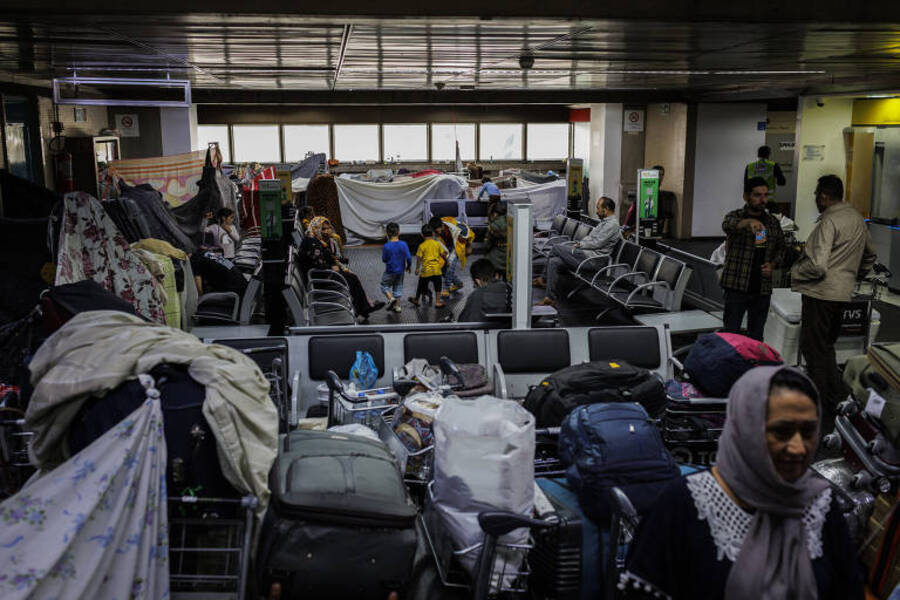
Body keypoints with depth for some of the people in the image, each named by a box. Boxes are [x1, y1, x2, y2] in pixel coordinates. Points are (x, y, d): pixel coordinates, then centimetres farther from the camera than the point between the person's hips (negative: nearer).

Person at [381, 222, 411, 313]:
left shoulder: (386, 246, -19)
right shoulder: (403, 244, -13)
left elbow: (384, 259, -10)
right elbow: (409, 258, -10)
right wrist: (408, 267, 8)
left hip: (390, 271, -3)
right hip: (400, 270, 3)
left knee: (385, 286, 15)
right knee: (398, 287, 17)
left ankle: (391, 298, -7)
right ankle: (397, 306, 21)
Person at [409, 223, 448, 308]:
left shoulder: (422, 246, -9)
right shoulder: (437, 244, -2)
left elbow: (419, 258, -8)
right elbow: (443, 254, 5)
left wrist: (417, 268, 2)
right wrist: (446, 260, 26)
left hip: (426, 270, -1)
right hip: (436, 269, 1)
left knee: (421, 285, 14)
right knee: (437, 286, 12)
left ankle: (416, 300, 30)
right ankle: (437, 302, 14)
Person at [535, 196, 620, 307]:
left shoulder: (612, 224, -9)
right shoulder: (604, 222, 23)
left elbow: (596, 243, -16)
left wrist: (580, 244, -5)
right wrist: (580, 243, 7)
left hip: (591, 258, -10)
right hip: (585, 253, 10)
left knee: (557, 248, -17)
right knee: (553, 262, -7)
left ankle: (544, 280, -5)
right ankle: (550, 298, -4)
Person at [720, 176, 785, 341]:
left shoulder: (773, 223, 12)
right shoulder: (735, 216, -3)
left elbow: (780, 247, 23)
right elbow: (727, 225, -27)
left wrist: (773, 265, 1)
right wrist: (748, 222, -49)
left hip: (762, 289, 5)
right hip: (737, 287, -4)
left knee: (756, 336, 11)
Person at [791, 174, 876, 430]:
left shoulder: (828, 222, -19)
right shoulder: (857, 218, 10)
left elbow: (818, 266, -25)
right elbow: (870, 255, 22)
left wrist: (794, 271, -8)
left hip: (821, 294, -9)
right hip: (843, 293, 9)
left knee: (814, 350, 0)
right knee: (826, 346, 20)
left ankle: (823, 412, 6)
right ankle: (840, 401, 24)